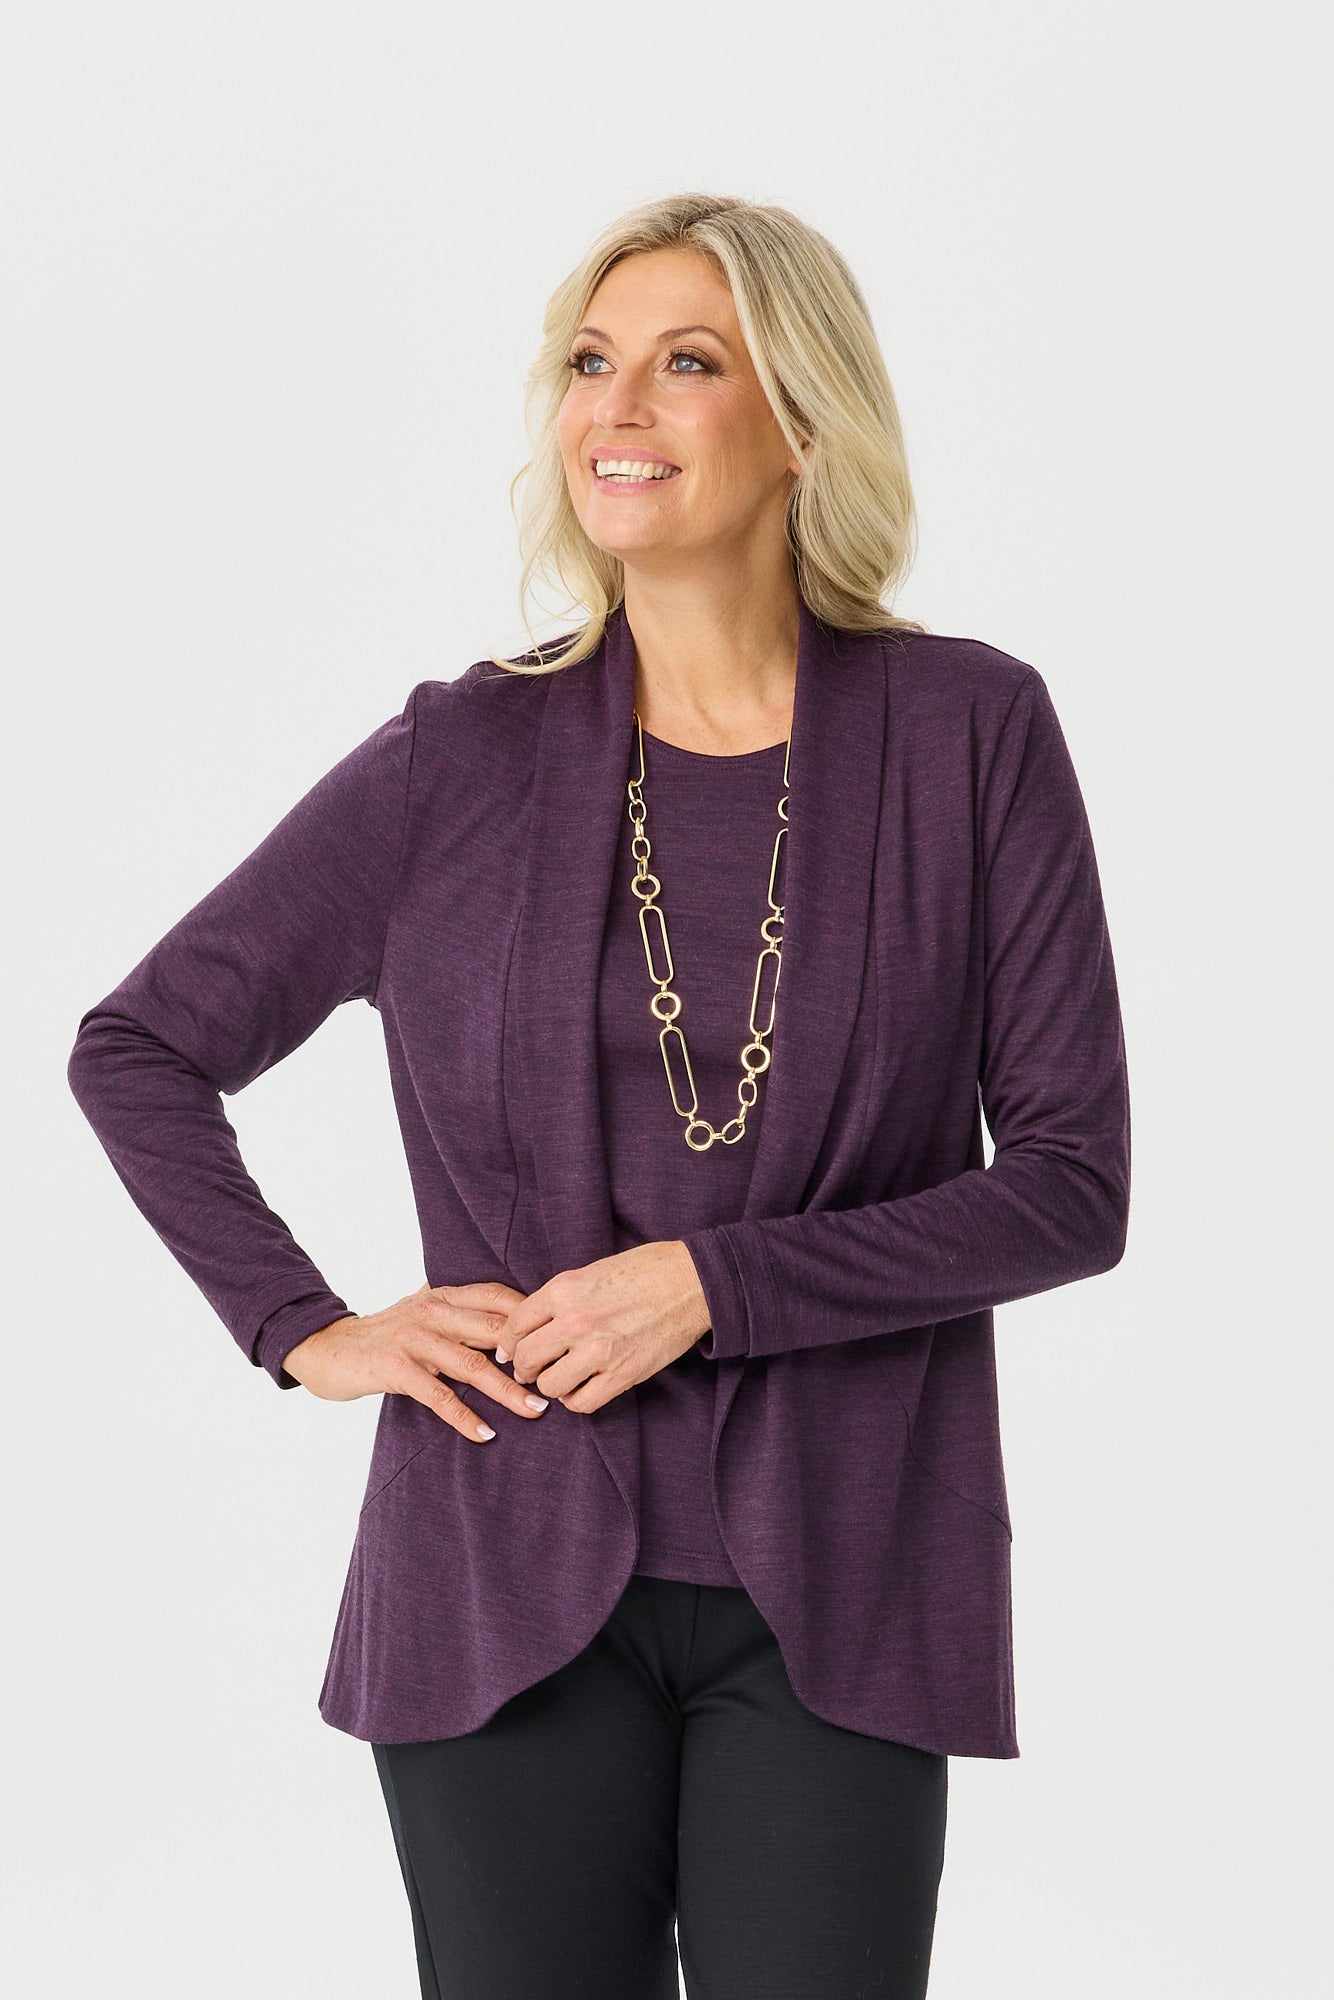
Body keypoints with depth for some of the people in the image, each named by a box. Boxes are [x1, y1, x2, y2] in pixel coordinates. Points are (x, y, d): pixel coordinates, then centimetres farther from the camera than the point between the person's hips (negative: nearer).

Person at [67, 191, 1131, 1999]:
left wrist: (718, 1282, -13)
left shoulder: (970, 734, -2)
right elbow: (136, 1051, 10)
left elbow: (1075, 1184, -4)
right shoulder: (464, 760, 1)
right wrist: (306, 1331, 0)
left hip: (832, 1596, 0)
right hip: (515, 1581, 1)